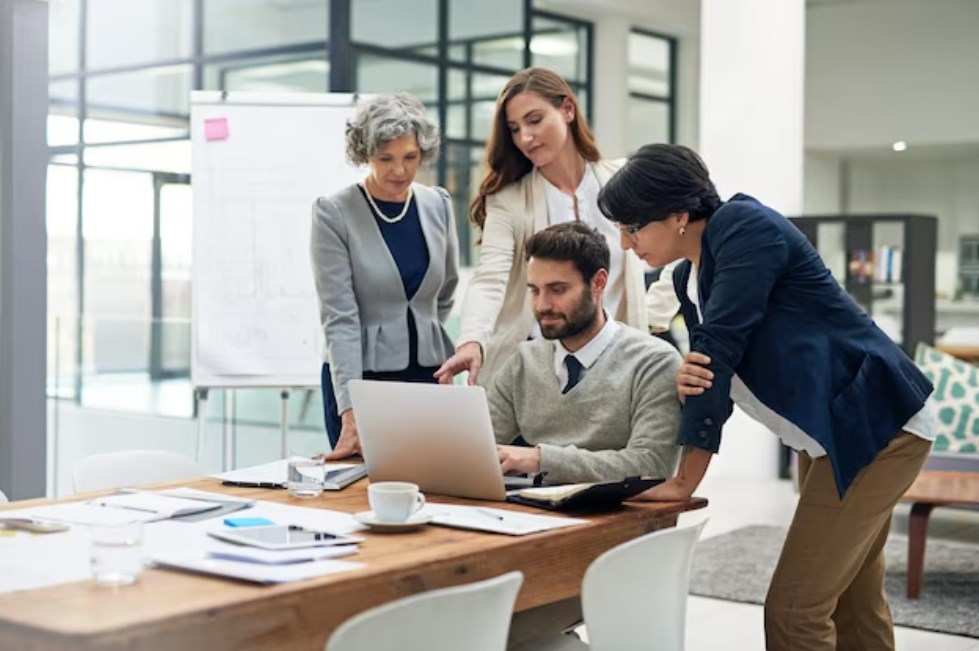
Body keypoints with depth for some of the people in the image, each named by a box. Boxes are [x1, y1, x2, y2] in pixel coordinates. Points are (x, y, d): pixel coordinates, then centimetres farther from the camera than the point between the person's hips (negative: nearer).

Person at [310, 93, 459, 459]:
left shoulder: (438, 206, 3)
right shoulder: (333, 214, -11)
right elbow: (339, 319, -16)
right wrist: (350, 413, -23)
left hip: (428, 374, 4)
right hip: (361, 376, -4)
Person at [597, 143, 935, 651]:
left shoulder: (746, 228, -18)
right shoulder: (688, 278, 8)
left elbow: (721, 346, -23)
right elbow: (715, 370, 5)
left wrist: (684, 482, -21)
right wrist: (688, 383, -21)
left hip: (876, 425, -9)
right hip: (829, 434, 9)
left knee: (793, 610, -11)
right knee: (852, 606, 16)